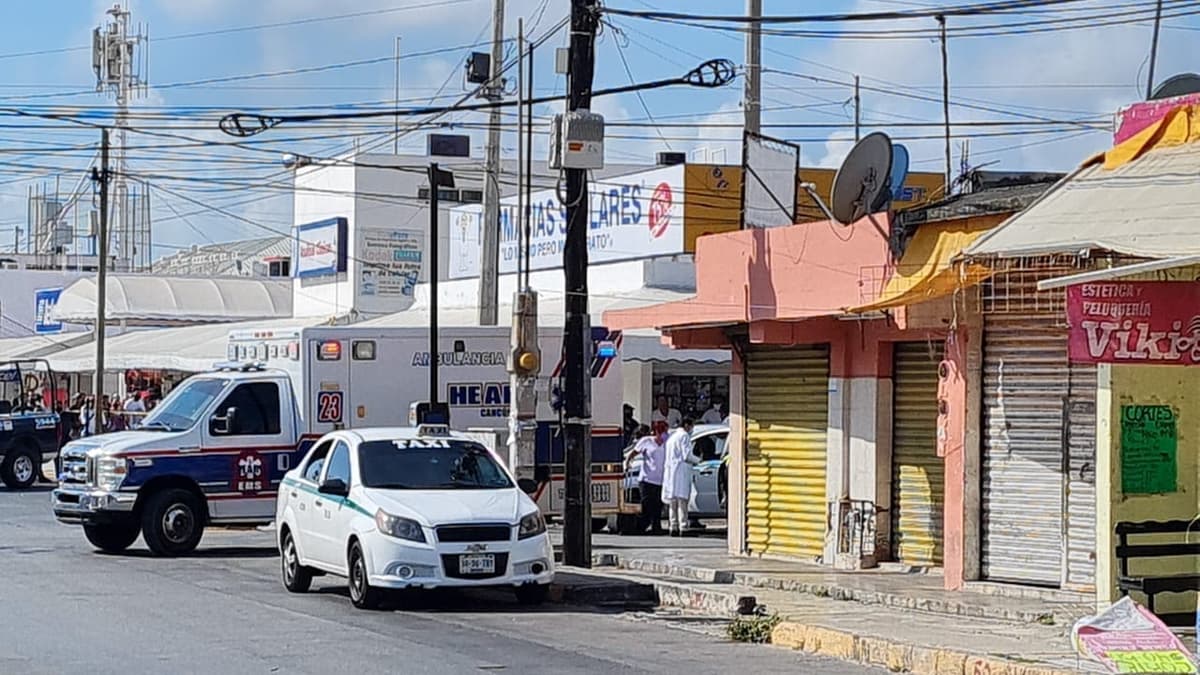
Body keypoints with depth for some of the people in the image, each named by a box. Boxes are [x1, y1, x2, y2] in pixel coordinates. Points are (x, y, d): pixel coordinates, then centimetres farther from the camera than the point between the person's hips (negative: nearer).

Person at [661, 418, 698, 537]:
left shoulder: (671, 436, 21)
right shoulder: (684, 436, -5)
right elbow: (687, 455, -13)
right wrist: (697, 460, 5)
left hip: (669, 471, 8)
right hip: (681, 470, -8)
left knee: (672, 500, 9)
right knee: (682, 499, -11)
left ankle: (673, 527, 7)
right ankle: (683, 527, -17)